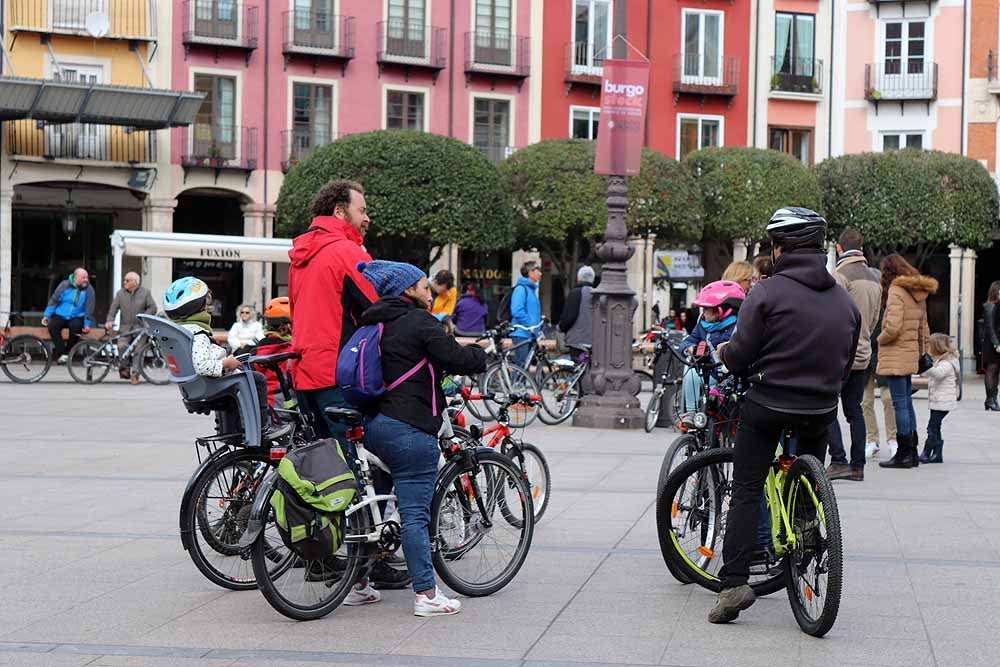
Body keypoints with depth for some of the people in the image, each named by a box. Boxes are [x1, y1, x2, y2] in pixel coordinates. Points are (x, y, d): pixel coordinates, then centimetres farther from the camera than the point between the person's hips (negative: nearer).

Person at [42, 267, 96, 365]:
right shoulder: (64, 285, 0)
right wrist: (46, 315, -6)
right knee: (52, 325, -29)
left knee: (75, 326, -35)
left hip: (77, 317, -1)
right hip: (60, 316, 2)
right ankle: (61, 353, -25)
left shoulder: (89, 290, -3)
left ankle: (68, 352, -17)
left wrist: (87, 324, -15)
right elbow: (54, 300, 1)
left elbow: (89, 308, -6)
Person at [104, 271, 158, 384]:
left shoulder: (145, 293, 5)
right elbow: (113, 308, 4)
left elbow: (152, 308, 2)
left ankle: (135, 373, -6)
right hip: (125, 327, 1)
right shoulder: (120, 293, 10)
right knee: (122, 346, -18)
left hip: (140, 327, -1)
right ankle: (124, 368, 0)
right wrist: (109, 320, -12)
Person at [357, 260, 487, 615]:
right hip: (409, 429, -9)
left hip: (374, 424, 9)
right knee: (415, 514, -6)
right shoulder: (419, 321, -9)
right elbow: (454, 357, -15)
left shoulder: (377, 323, 17)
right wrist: (480, 355, 4)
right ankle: (426, 595, -3)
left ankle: (357, 584, 22)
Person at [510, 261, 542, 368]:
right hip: (521, 334, -10)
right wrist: (530, 326, -17)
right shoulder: (521, 289, -11)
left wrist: (538, 330, 12)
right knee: (520, 366, -11)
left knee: (526, 365, 10)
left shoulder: (532, 289, 20)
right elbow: (517, 311, -21)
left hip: (530, 335, 10)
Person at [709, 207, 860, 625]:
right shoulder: (845, 300, 7)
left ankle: (734, 582, -7)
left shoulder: (768, 292, -10)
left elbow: (739, 356, -11)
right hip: (821, 410, 4)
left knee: (746, 491, 2)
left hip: (767, 406, -4)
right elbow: (846, 364, 13)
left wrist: (723, 353, 10)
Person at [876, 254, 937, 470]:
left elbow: (892, 328, -21)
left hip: (895, 357, -8)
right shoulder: (919, 294, 11)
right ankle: (911, 452, 18)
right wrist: (922, 353, 23)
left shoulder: (896, 291, -14)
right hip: (910, 355, 8)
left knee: (900, 404, -5)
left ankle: (903, 454, -2)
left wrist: (879, 340, -3)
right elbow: (924, 329, 16)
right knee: (907, 403, 14)